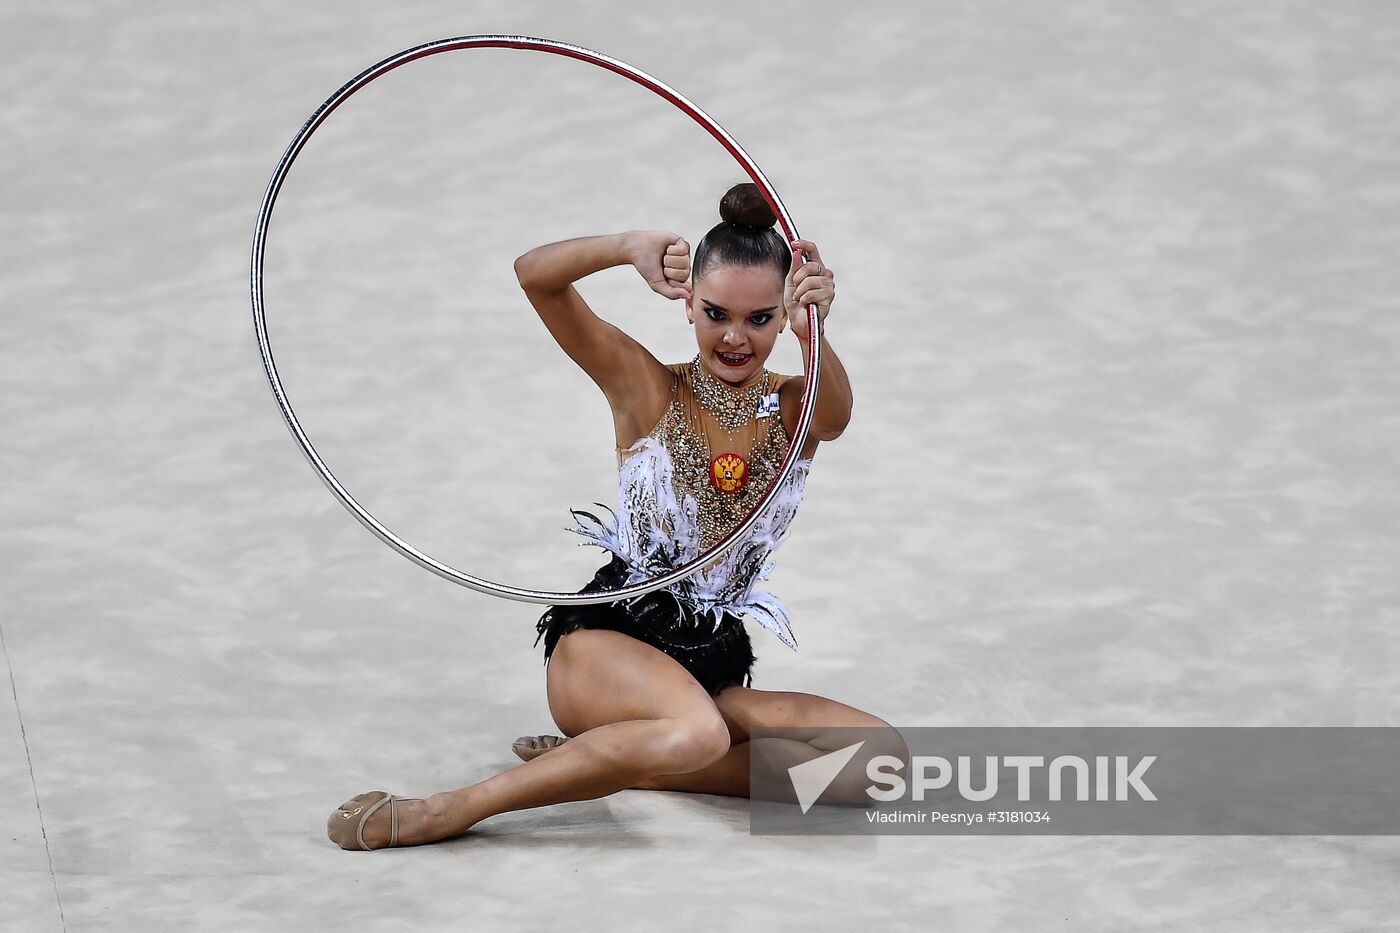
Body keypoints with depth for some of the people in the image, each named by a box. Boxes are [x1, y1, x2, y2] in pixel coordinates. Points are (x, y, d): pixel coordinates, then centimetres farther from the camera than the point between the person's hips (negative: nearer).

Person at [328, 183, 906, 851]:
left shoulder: (797, 408, 5)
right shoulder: (649, 390, 0)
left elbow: (836, 413, -21)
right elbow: (534, 275, -10)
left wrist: (814, 334, -44)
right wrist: (632, 247, -29)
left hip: (715, 661, 4)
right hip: (610, 636, -4)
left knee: (882, 757, -19)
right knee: (696, 736, -38)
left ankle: (617, 758, -12)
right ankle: (442, 813, -26)